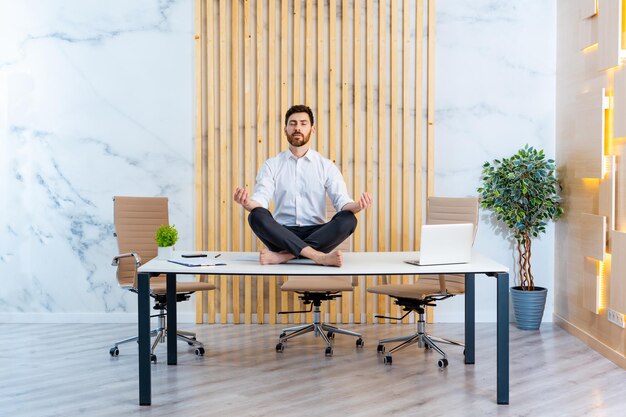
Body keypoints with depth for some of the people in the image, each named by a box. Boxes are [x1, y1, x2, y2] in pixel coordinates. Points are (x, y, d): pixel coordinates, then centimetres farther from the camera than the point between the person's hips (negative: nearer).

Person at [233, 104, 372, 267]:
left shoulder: (326, 166, 9)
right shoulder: (272, 165, 10)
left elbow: (342, 201, -2)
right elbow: (260, 199, -4)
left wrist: (356, 206, -27)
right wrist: (247, 202, -29)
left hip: (316, 235, 1)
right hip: (282, 235, 0)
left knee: (348, 219, -28)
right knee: (256, 216, -30)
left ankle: (284, 255, -33)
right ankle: (318, 256, -38)